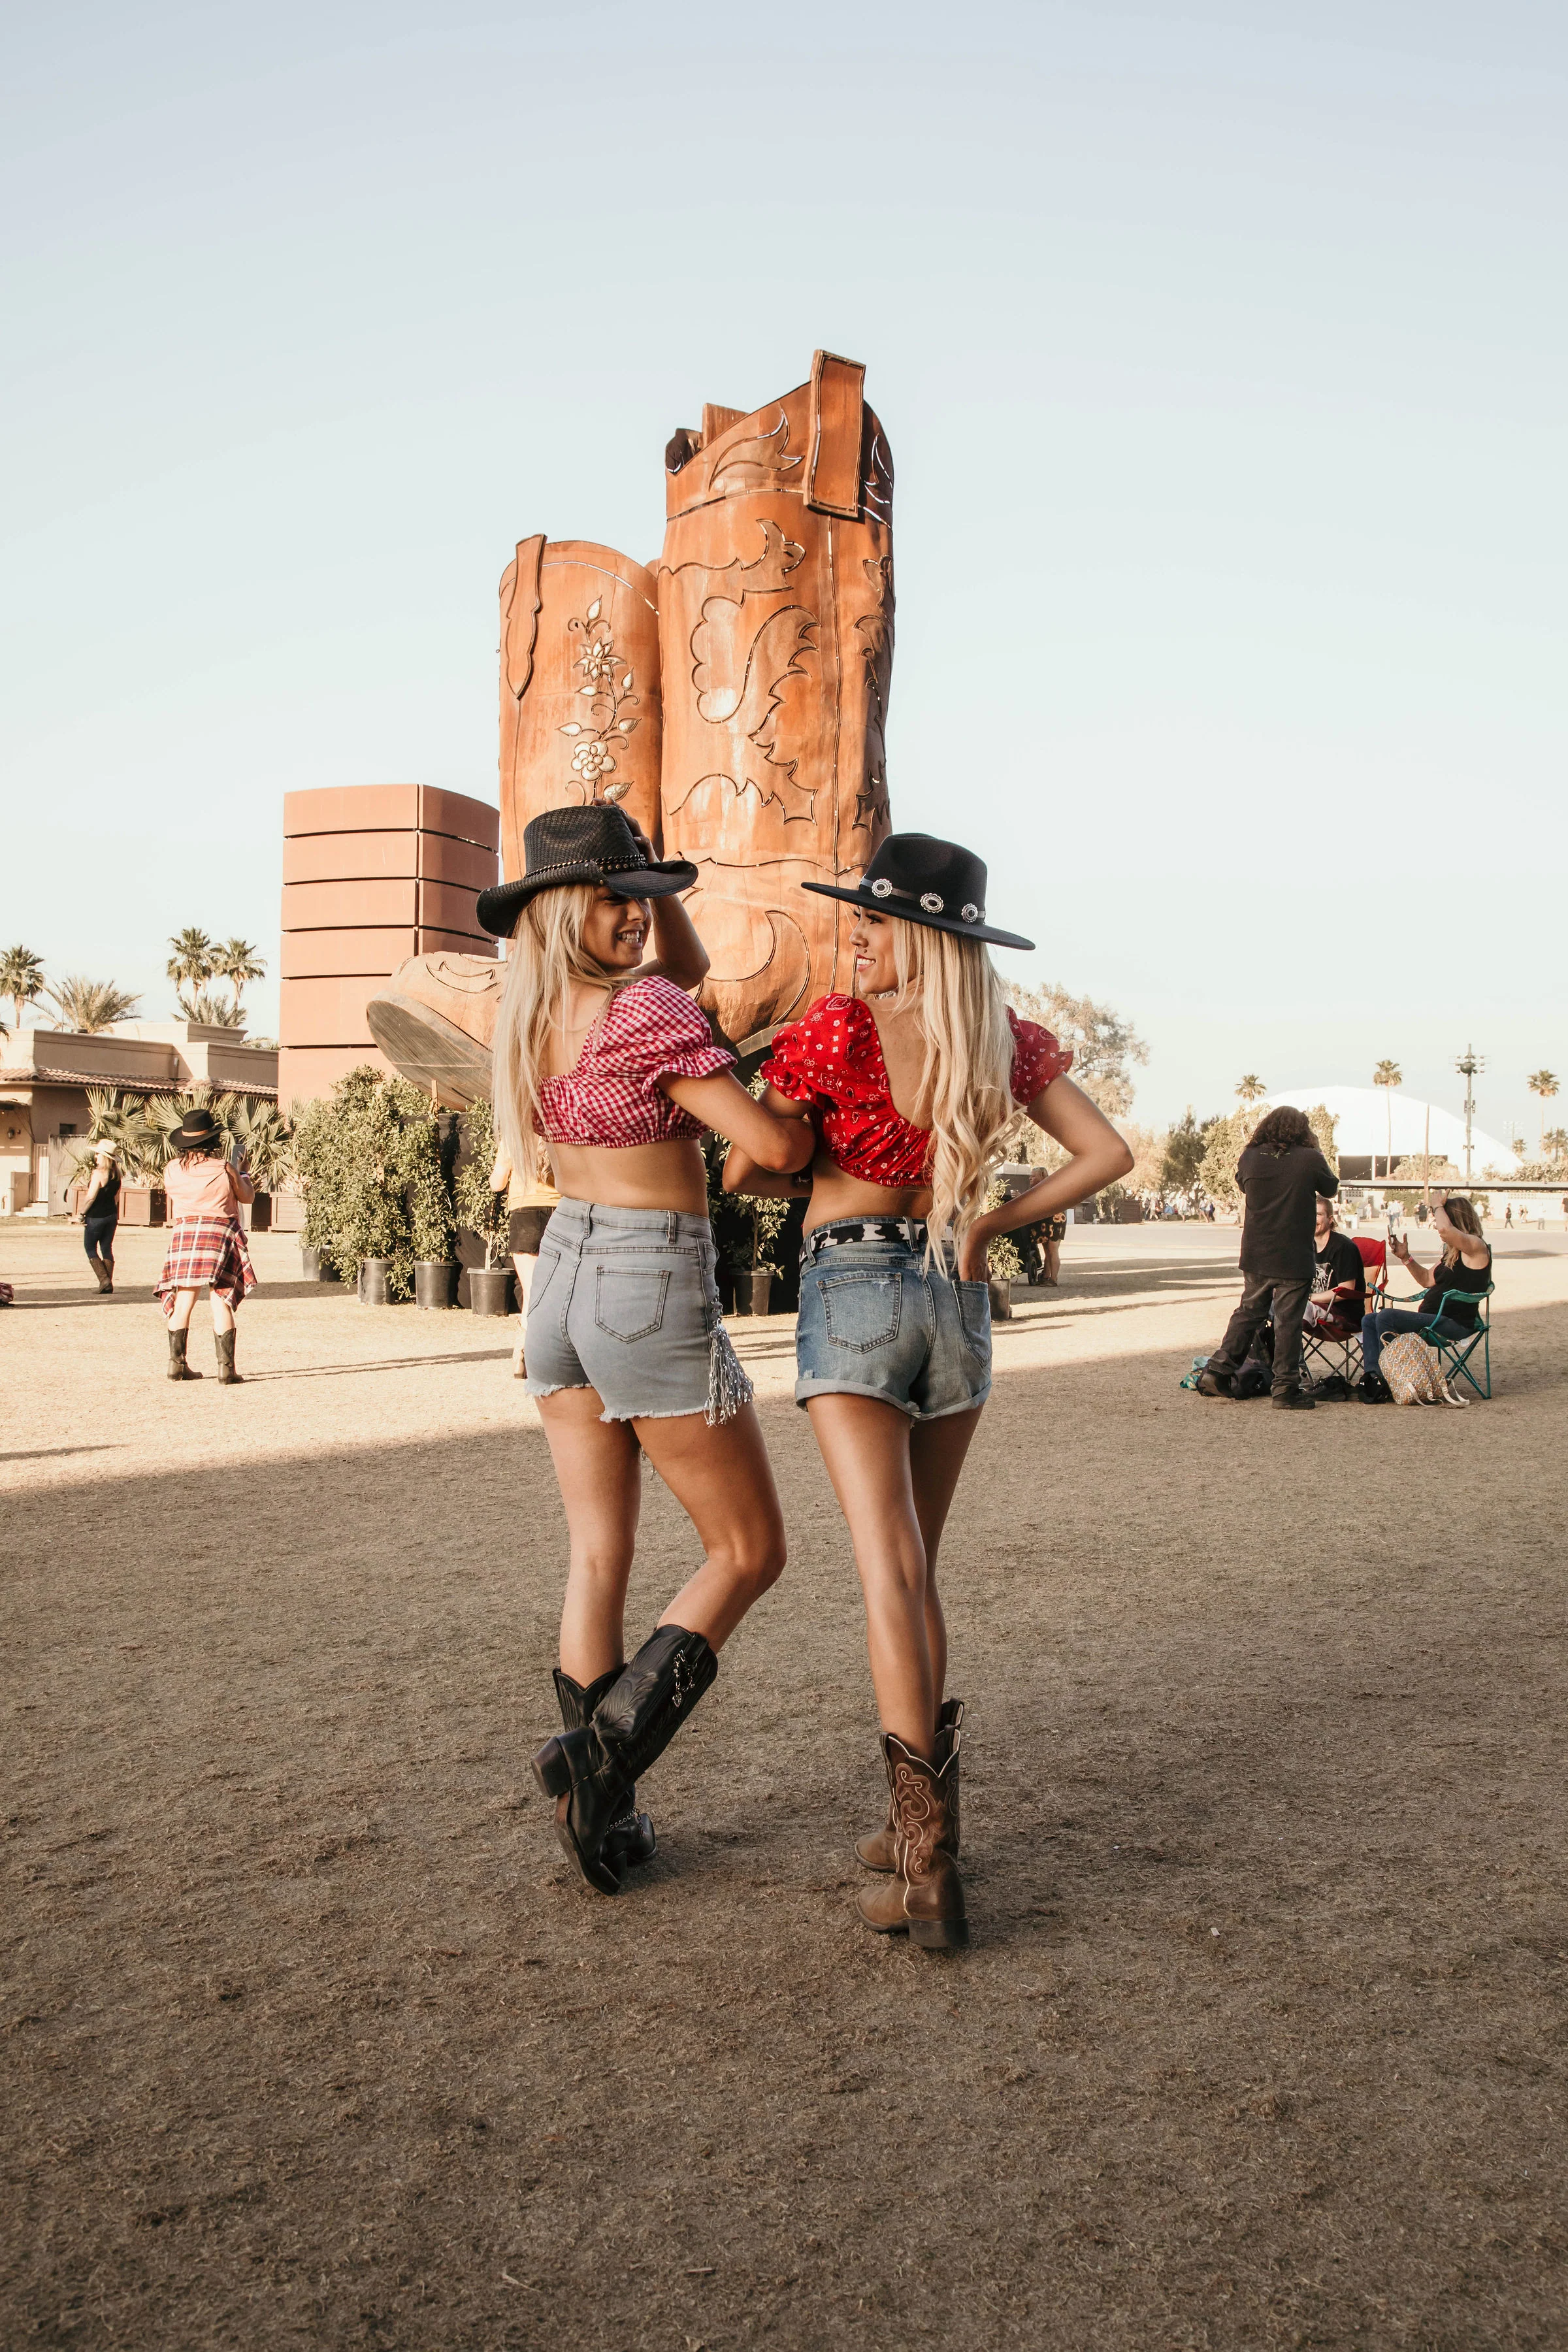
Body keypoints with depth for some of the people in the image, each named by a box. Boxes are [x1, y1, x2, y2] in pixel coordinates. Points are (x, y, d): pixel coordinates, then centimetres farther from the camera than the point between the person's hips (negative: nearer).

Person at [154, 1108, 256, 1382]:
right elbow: (248, 1197, 9)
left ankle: (177, 1363, 13)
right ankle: (226, 1369, -4)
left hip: (183, 1233, 3)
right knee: (221, 1302, -2)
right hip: (220, 1233, -3)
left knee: (183, 1302, 12)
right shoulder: (223, 1169, -7)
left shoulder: (172, 1170, 3)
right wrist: (244, 1176, 29)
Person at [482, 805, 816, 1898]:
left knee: (600, 1557, 13)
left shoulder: (535, 1010, 5)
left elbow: (689, 966, 19)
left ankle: (603, 1811, 16)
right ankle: (606, 1749, -6)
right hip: (655, 1298, -8)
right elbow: (778, 1145, -20)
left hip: (564, 1280, 8)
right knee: (750, 1553, 8)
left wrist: (646, 876, 7)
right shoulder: (646, 1016, -20)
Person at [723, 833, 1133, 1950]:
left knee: (890, 1571, -9)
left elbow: (744, 1169, -3)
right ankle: (922, 1825, 23)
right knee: (916, 1568, 17)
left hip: (850, 1291, -5)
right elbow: (1110, 1153, 3)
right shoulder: (1009, 1040, 4)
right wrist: (994, 1220, 9)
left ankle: (930, 1870, -12)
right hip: (956, 1299, 5)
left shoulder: (836, 1026, -9)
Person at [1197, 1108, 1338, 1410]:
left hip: (1255, 1256, 4)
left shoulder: (1250, 1158, -2)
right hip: (1294, 1259, -4)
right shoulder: (1311, 1160, -9)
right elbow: (1331, 1190, 9)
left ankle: (1218, 1371, 16)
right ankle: (1286, 1387, 5)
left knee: (1249, 1311, 17)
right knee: (1288, 1322, 2)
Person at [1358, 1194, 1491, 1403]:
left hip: (1454, 1323, -11)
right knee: (1370, 1320, 4)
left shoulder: (1476, 1246, -12)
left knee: (1386, 1316, -23)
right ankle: (1373, 1375, -16)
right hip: (1434, 1320, 11)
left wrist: (1437, 1205, -12)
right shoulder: (1451, 1252, 19)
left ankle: (1386, 1381, -14)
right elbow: (1429, 1280, 27)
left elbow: (1445, 1229, -32)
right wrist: (1405, 1258, 13)